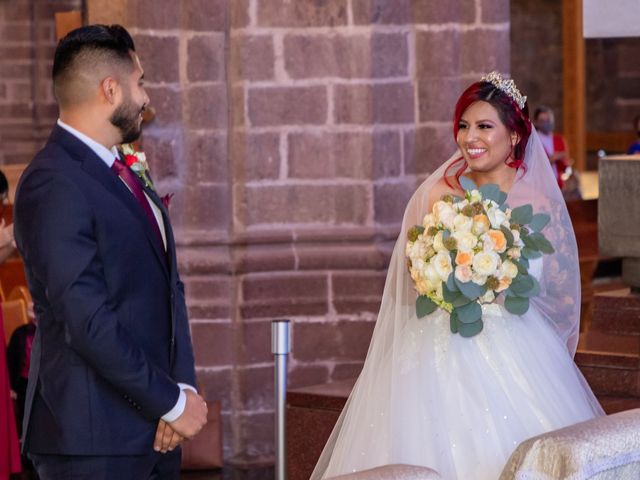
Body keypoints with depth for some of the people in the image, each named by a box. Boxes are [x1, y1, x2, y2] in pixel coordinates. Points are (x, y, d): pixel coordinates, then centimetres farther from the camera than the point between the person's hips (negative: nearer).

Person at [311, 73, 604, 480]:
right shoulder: (439, 195, 5)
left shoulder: (543, 207, 2)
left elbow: (563, 300, 3)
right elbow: (412, 279, 6)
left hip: (514, 358, -1)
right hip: (439, 358, 1)